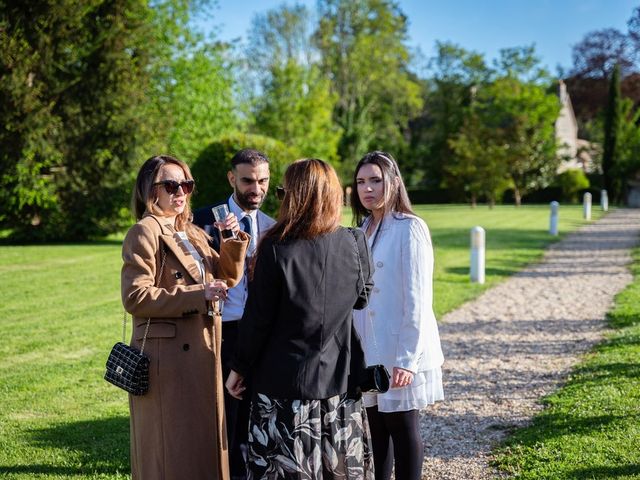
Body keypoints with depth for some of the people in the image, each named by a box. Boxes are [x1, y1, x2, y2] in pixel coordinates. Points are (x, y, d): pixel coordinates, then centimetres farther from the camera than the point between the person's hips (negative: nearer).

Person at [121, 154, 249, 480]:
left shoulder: (193, 233, 16)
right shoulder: (144, 233, -8)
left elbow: (228, 277, 19)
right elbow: (135, 297, -18)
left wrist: (235, 240, 2)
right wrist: (197, 295, -20)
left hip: (201, 350, 8)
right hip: (167, 354, -8)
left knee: (203, 441, 13)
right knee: (171, 448, -1)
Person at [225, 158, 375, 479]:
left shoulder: (276, 248, -15)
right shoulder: (354, 244, -4)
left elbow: (257, 317, -11)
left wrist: (239, 368, 1)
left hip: (284, 379, -4)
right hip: (337, 378, 4)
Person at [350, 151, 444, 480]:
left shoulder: (410, 228, -11)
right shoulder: (362, 230, 11)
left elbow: (417, 299, -15)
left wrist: (408, 358, -18)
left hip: (400, 353, -6)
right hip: (367, 351, 6)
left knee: (403, 429, 4)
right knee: (376, 430, 13)